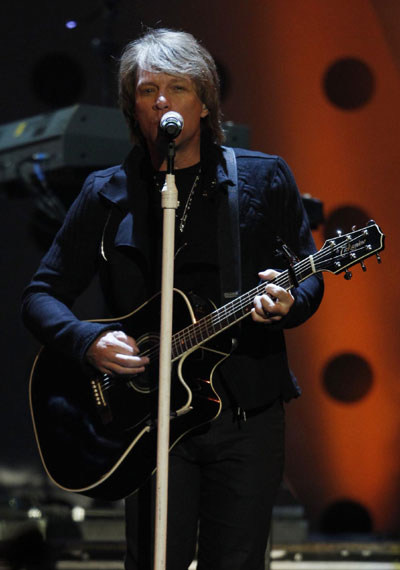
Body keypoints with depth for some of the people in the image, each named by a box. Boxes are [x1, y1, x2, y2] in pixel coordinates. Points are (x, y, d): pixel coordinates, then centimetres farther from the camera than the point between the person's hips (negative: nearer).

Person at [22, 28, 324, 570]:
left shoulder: (264, 178, 4)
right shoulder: (107, 194, 5)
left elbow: (309, 279, 8)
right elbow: (42, 295, 7)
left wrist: (286, 303, -16)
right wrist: (89, 341, -13)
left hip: (248, 409, 0)